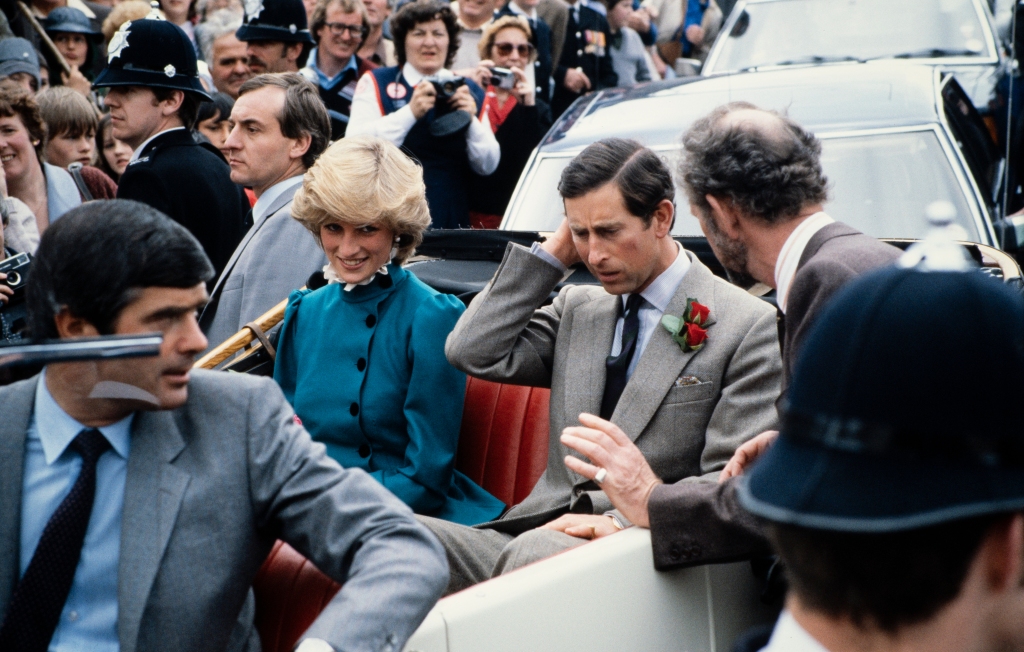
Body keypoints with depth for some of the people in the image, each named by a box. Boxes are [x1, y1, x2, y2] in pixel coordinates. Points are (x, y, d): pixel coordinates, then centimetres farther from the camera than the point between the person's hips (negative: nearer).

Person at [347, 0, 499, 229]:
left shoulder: (469, 90, 12)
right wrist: (410, 113, -20)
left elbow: (488, 166, 6)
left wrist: (471, 121, -10)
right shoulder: (376, 83, 5)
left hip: (451, 219, 3)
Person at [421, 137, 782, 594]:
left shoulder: (750, 328, 1)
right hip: (538, 533, 5)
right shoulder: (577, 310, 20)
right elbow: (473, 353, 9)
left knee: (534, 552, -38)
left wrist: (624, 520, -21)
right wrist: (553, 253, 10)